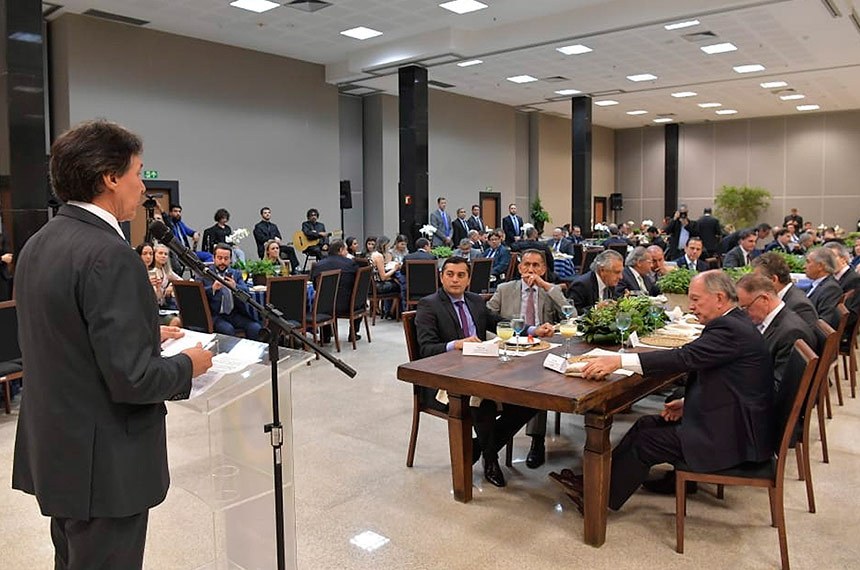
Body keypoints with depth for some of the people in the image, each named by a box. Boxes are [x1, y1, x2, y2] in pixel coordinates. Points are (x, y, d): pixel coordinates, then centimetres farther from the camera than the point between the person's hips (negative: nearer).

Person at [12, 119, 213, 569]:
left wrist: (146, 333, 14)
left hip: (56, 450, 9)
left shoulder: (38, 244, 6)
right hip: (103, 464, -9)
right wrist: (188, 364, -9)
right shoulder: (108, 254, -24)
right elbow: (132, 377, -27)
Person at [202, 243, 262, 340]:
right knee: (228, 330, -33)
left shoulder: (236, 274, 17)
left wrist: (235, 286, -19)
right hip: (215, 315, -2)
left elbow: (246, 292, 3)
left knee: (256, 328, -23)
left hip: (235, 314, 3)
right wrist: (213, 288, -24)